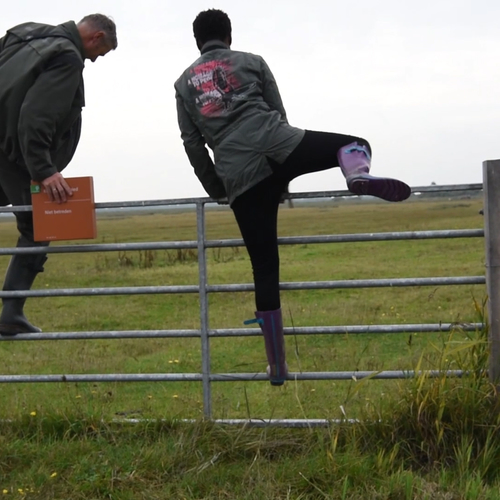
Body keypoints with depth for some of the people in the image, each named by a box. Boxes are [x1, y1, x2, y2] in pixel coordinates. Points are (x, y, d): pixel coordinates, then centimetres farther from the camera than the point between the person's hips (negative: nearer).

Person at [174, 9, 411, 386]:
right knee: (354, 143, 15)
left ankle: (278, 367, 7)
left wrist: (218, 192, 26)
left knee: (265, 268, 6)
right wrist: (283, 177, 31)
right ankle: (360, 175, -27)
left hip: (240, 176, 2)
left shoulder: (184, 83, 24)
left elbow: (192, 143, 17)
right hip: (276, 146, -2)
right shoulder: (252, 62, 20)